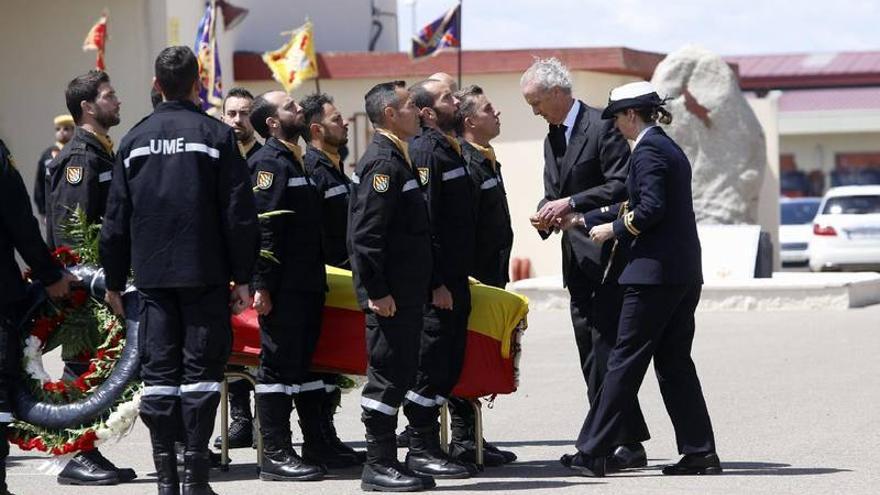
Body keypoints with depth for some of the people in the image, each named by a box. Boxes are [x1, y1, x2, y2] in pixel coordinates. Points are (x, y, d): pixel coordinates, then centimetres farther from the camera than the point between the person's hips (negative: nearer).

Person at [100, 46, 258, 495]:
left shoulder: (135, 139, 7)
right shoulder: (216, 135, -3)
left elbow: (117, 218, 10)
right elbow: (239, 213, -5)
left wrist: (114, 281, 16)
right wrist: (243, 277, 0)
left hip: (152, 273, 3)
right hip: (204, 273, -3)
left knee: (159, 369, 5)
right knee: (201, 367, 1)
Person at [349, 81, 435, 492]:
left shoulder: (397, 158, 18)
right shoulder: (382, 162, -15)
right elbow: (365, 234, -21)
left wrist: (429, 286, 21)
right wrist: (376, 291, -22)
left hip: (406, 294, 10)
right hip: (390, 296, -10)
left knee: (399, 376, 12)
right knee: (387, 376, -6)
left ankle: (386, 462, 16)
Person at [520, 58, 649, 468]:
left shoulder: (602, 127, -10)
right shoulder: (552, 139, 18)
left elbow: (622, 186, -17)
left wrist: (571, 204, -21)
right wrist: (546, 215, 1)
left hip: (604, 254, -9)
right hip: (577, 259, 9)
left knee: (605, 353, -13)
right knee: (591, 354, 7)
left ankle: (628, 444, -11)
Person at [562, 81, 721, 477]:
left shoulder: (647, 150, -11)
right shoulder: (671, 149, 17)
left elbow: (651, 208, -21)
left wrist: (614, 229, -5)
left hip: (655, 271, -9)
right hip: (685, 273, 9)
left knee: (625, 360, -6)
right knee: (674, 362, 11)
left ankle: (592, 453, -3)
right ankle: (699, 452, 8)